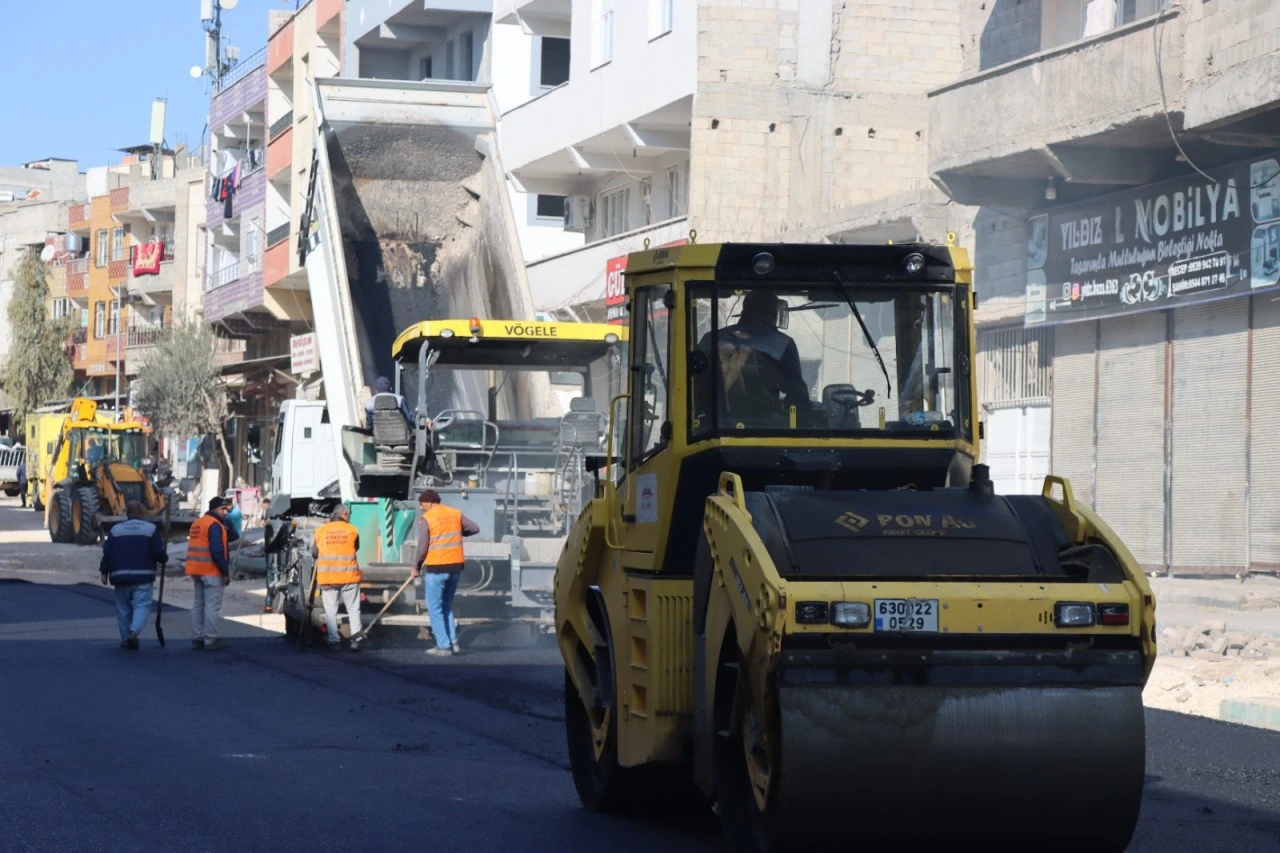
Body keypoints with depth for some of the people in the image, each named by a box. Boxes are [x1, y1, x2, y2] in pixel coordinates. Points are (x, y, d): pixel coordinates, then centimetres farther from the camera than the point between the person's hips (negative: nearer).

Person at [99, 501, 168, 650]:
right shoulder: (151, 529, 0)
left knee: (123, 609, 12)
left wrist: (104, 572, 11)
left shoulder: (115, 530, 7)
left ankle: (125, 639, 15)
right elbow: (159, 552, -5)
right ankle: (134, 631, -27)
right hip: (143, 577, -3)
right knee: (142, 606, -4)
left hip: (121, 576, 3)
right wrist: (164, 558, 16)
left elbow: (107, 553, 2)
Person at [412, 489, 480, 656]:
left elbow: (422, 547, -11)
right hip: (456, 566, 6)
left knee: (435, 609, 4)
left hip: (436, 568, -6)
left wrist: (416, 567, 3)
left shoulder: (426, 519, -8)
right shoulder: (455, 514, 7)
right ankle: (453, 642, 11)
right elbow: (475, 528, 10)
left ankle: (443, 646, 1)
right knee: (447, 606, 19)